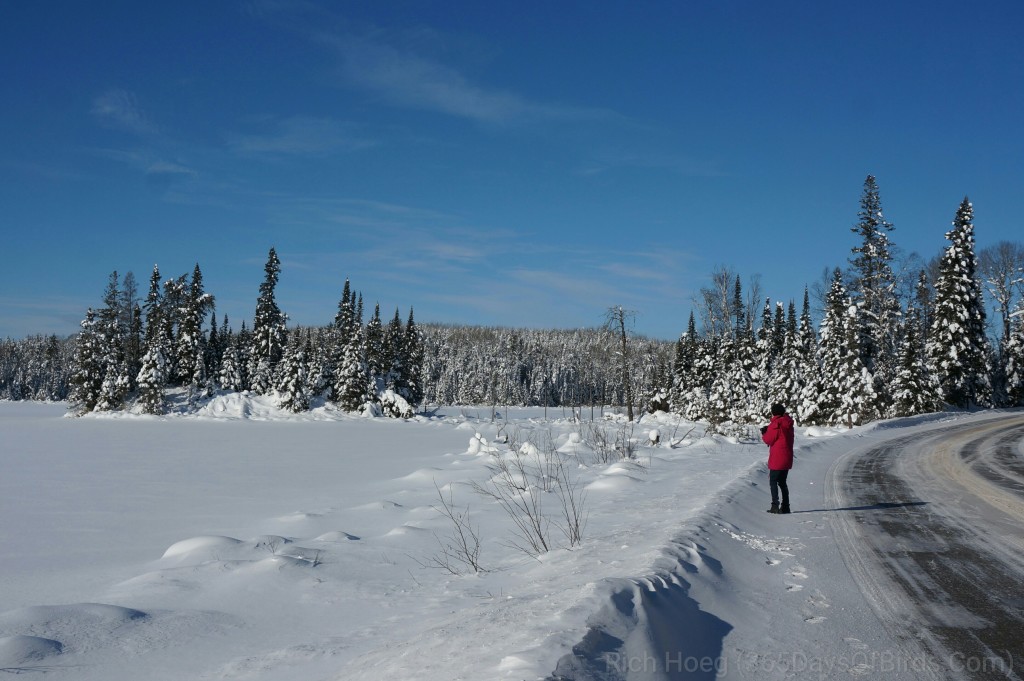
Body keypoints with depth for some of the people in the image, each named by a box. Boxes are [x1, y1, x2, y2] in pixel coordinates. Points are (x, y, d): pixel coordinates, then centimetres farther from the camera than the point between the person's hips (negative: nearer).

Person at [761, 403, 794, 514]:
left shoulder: (775, 424, -15)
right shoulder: (788, 424, 10)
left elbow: (769, 440, -12)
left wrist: (764, 434, 8)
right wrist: (769, 431, 9)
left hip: (777, 459, -8)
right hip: (787, 458, 8)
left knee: (773, 481, -1)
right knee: (782, 482, 15)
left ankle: (775, 506, -9)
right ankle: (785, 507, 15)